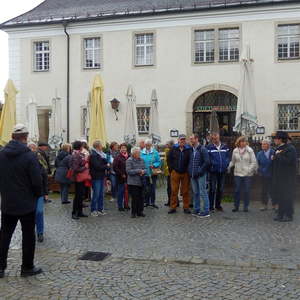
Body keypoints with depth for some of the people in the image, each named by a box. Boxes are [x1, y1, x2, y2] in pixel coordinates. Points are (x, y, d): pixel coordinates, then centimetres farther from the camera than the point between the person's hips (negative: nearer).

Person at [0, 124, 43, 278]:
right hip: (27, 203, -5)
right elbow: (37, 180, -17)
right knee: (28, 236, 8)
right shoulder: (29, 155, -17)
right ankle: (27, 267, 17)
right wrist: (38, 195, 0)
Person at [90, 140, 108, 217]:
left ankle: (100, 209, 18)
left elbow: (106, 163, 12)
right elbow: (97, 166, -18)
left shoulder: (101, 154, 15)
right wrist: (106, 166, -5)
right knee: (96, 194, -4)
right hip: (96, 177, -8)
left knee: (101, 194, 10)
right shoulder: (93, 155, -12)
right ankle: (93, 210, 5)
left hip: (101, 177, 8)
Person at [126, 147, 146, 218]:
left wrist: (143, 171, -10)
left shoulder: (141, 160, 12)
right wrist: (138, 171, -16)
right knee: (135, 198, -5)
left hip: (141, 182, 6)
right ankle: (133, 213, 7)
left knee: (141, 197, 7)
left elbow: (144, 169, 13)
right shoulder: (129, 160, -7)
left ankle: (140, 212, 19)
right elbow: (128, 171, -15)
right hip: (133, 182, -6)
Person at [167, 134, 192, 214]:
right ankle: (173, 207, 11)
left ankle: (186, 207, 14)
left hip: (185, 173, -1)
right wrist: (172, 168, 4)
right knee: (174, 191, 3)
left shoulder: (189, 149, -2)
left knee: (185, 191, 5)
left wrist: (188, 169, -3)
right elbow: (169, 159, 8)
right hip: (175, 172, 1)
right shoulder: (174, 148, 2)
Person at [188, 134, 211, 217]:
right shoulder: (191, 150, 13)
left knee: (203, 193, -5)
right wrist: (190, 171, 9)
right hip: (193, 175, 7)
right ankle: (196, 209, 21)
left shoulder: (202, 149, -8)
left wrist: (200, 171, -15)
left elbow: (207, 162, -14)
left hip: (201, 175, -7)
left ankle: (206, 211, 0)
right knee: (195, 193, 12)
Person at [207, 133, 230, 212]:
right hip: (213, 171, -4)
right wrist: (212, 164, -15)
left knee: (220, 189, 12)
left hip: (222, 171, 4)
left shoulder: (225, 147, 7)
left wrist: (226, 164, -3)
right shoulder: (209, 147, -5)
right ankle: (211, 206, 9)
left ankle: (218, 205, 26)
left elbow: (228, 157, 11)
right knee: (212, 189, 0)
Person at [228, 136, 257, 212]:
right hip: (237, 173, 2)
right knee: (237, 190, 3)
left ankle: (246, 206, 13)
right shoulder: (235, 151, 5)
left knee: (247, 191, 2)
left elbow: (254, 162, -1)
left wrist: (249, 170, -12)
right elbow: (233, 161, 16)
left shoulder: (250, 151, -2)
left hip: (247, 174, -2)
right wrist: (230, 166, -2)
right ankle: (236, 206, 13)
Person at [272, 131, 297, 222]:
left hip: (287, 178, -9)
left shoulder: (290, 149, -14)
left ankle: (288, 215, 4)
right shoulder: (278, 148, 15)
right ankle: (281, 214, 20)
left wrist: (278, 155, -14)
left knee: (287, 196, -4)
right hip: (279, 177, 9)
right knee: (279, 195, 11)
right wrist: (274, 157, 1)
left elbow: (287, 161, -26)